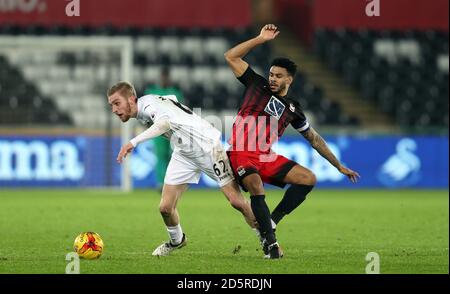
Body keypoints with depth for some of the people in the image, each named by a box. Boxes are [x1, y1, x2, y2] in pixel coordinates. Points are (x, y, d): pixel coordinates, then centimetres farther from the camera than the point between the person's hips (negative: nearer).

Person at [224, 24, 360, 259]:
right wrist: (261, 39, -7)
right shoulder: (257, 85, 4)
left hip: (268, 158, 5)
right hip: (242, 154, -5)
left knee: (309, 179, -7)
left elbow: (314, 139, 19)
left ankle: (271, 222, -8)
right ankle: (270, 241, -29)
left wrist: (339, 166, 18)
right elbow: (231, 57, -2)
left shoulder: (292, 109, 11)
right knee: (256, 188, -32)